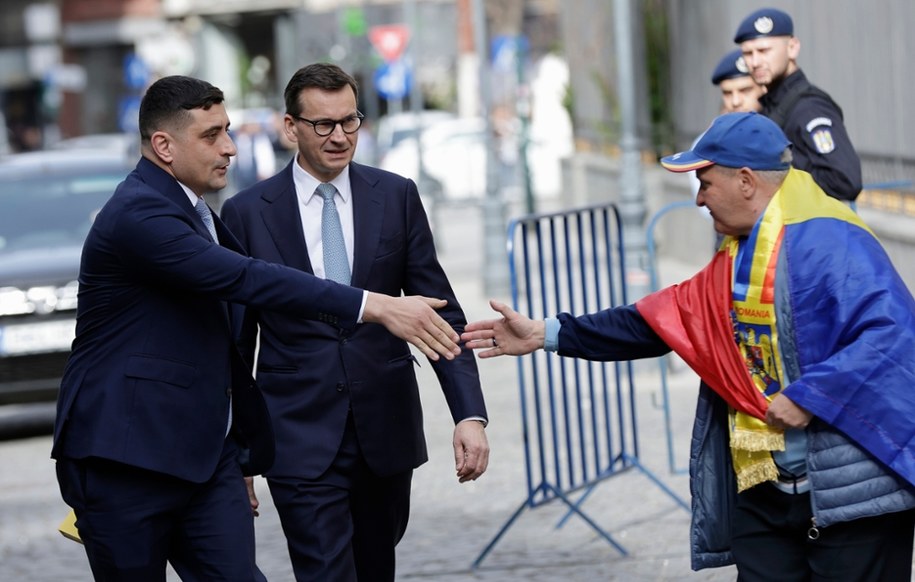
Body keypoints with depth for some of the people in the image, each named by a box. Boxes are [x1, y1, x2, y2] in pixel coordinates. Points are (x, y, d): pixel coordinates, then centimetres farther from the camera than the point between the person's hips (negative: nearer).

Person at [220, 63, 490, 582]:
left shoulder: (396, 197, 3)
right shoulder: (247, 213, -2)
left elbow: (440, 313, 3)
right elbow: (236, 340, 4)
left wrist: (470, 414, -9)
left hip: (386, 433, 3)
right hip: (301, 441, -3)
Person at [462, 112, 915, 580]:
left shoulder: (827, 243, -14)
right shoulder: (736, 261, 16)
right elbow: (654, 320, 18)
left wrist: (808, 397, -23)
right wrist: (545, 334, 17)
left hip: (853, 491, -8)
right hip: (762, 490, 8)